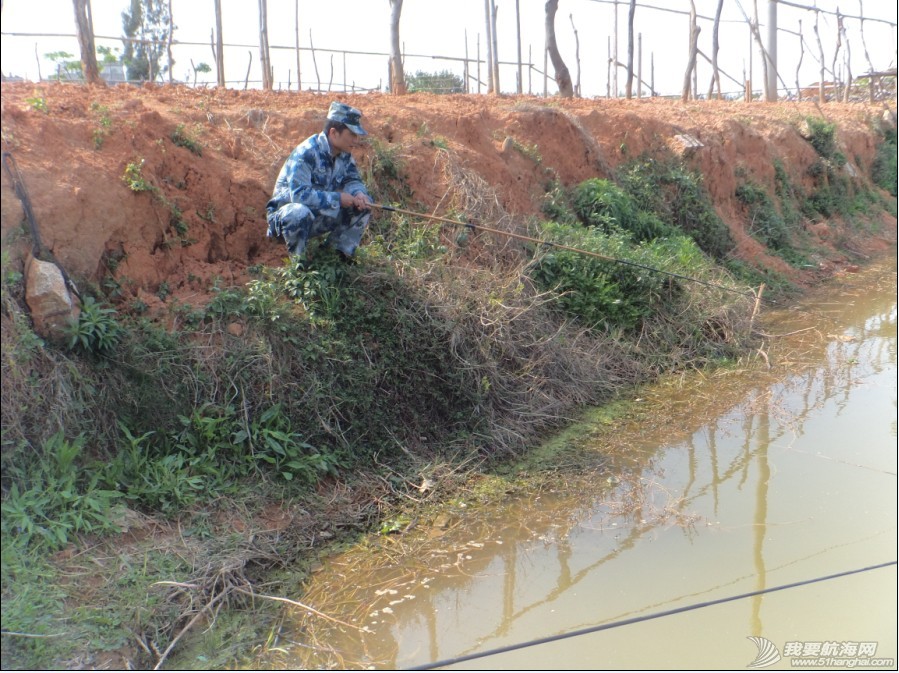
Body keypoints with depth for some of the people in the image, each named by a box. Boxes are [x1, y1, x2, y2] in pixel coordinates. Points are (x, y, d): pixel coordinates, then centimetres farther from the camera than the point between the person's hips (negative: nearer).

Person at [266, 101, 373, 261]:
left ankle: (339, 254, 1)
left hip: (320, 218, 7)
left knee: (364, 204, -5)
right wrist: (337, 198, -30)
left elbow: (353, 180, 8)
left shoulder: (344, 154, -2)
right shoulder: (305, 153, -26)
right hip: (287, 213, -7)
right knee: (300, 212, -41)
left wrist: (359, 194, -17)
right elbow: (299, 193, -34)